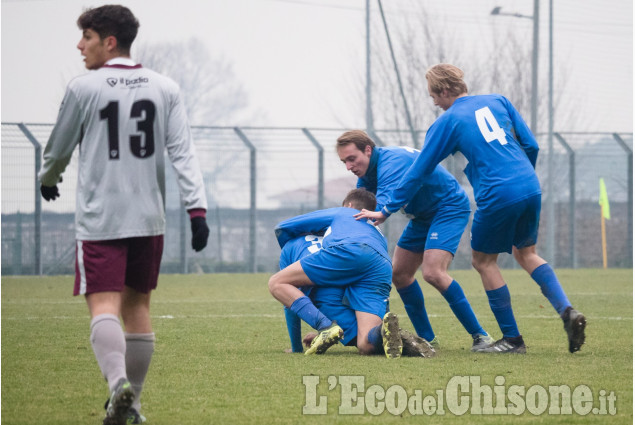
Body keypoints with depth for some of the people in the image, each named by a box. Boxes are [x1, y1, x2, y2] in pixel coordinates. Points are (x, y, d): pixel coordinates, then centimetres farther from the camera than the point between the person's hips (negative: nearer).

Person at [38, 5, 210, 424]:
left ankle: (118, 382, -34)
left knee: (104, 305, -10)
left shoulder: (84, 88, -4)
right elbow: (184, 152, -1)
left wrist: (48, 180, 29)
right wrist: (197, 209, -5)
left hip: (100, 218, -4)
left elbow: (59, 149, 8)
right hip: (149, 218, 4)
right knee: (137, 306, 14)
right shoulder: (166, 89, 7)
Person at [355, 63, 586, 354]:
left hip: (498, 196, -6)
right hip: (531, 188, 6)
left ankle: (512, 339, 12)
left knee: (483, 261, 12)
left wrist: (386, 210, 12)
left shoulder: (446, 122, 1)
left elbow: (418, 172, 5)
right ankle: (567, 311, 1)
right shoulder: (498, 101, 14)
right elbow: (531, 145, 12)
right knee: (526, 254, 22)